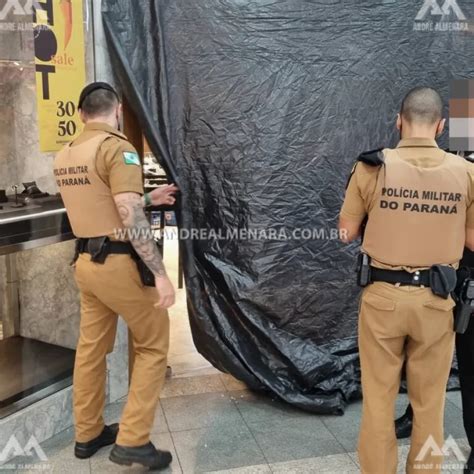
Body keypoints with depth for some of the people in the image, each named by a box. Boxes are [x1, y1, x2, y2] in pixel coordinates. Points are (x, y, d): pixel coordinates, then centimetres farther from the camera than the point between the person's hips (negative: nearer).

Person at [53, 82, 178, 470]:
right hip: (117, 263, -8)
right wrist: (160, 273, -20)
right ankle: (132, 440, 5)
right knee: (153, 344, 6)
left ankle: (87, 434, 29)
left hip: (86, 261, 8)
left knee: (91, 347, 17)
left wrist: (150, 198, 28)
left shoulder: (65, 156, 11)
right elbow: (131, 218, -22)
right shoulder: (117, 147, -15)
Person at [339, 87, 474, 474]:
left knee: (378, 398, 13)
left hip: (383, 295, -1)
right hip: (436, 299, 1)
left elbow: (347, 234, -1)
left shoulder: (372, 167, -8)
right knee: (430, 402, 16)